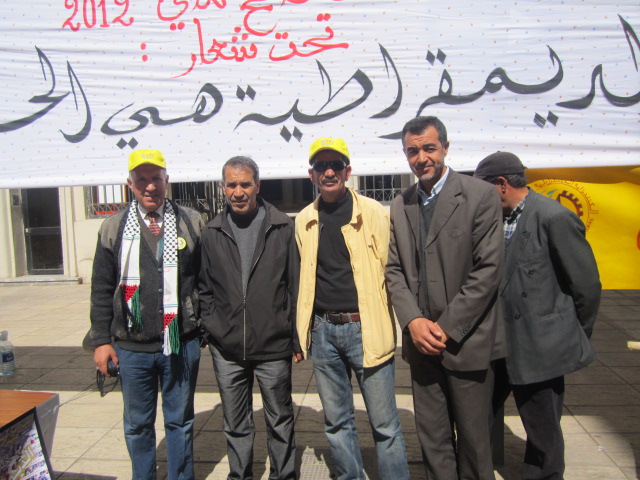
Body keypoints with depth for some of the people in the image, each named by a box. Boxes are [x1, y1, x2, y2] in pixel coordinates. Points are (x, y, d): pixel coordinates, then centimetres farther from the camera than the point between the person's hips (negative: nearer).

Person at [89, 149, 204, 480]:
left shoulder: (191, 223, 1)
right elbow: (101, 290, 6)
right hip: (131, 347, 1)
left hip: (181, 344, -1)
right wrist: (101, 340, 3)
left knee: (180, 421, 14)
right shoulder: (113, 228, 3)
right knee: (137, 424, 17)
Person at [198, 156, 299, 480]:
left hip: (274, 347, -2)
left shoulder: (283, 228, -4)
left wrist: (297, 338, -4)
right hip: (226, 350, 2)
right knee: (236, 426, 18)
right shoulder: (211, 233, 3)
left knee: (280, 421, 16)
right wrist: (211, 329, 1)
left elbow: (296, 286, -4)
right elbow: (204, 288, 10)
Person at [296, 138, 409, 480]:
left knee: (384, 425, 6)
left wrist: (394, 329, -6)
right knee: (336, 423, 17)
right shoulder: (304, 221, 8)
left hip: (366, 328, -4)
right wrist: (303, 331, 13)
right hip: (322, 330, 4)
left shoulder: (374, 213, -5)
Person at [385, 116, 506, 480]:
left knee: (473, 435, 13)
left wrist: (447, 327, -15)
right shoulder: (401, 206, 8)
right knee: (432, 436, 15)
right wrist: (413, 321, -8)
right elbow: (395, 269, 6)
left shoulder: (481, 196, -7)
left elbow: (489, 270, -13)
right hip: (422, 340, 4)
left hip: (467, 341, -4)